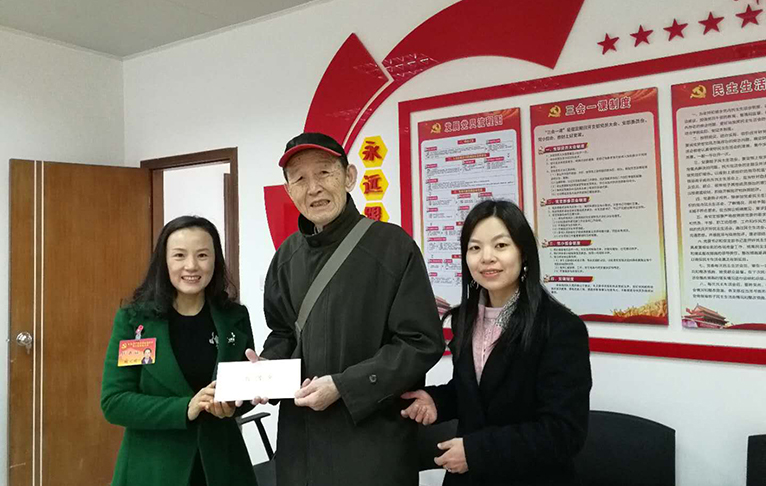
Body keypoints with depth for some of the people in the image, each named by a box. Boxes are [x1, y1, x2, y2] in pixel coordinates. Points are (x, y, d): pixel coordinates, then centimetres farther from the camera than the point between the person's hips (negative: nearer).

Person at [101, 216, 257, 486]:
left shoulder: (235, 317, -4)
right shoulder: (132, 320, -8)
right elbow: (113, 402, -11)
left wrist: (233, 405, -17)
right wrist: (184, 408, -23)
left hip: (220, 462, 2)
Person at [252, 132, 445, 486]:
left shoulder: (393, 246, -13)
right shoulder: (288, 255, 4)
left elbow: (422, 342, -14)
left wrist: (343, 386, -18)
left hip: (373, 434, -4)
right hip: (300, 433, 5)